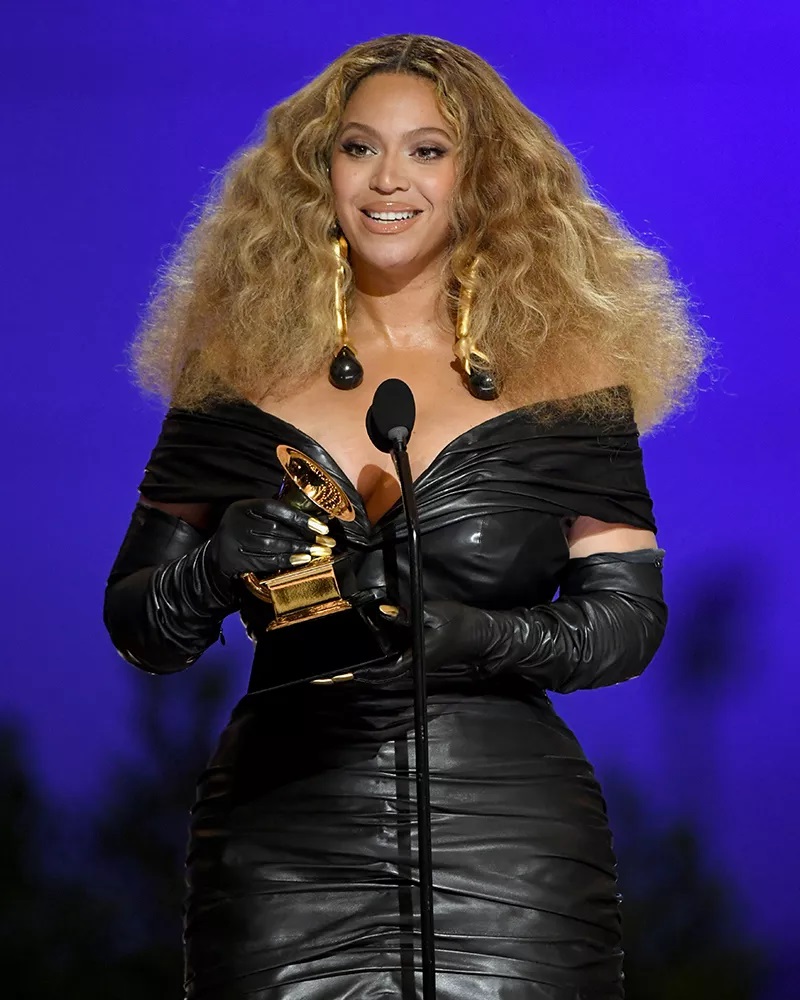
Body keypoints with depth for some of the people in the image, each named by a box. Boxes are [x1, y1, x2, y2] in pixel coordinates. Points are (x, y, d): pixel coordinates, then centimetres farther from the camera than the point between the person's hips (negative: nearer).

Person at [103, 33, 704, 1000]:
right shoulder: (244, 373, 8)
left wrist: (478, 638, -15)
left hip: (508, 846, -1)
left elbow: (628, 613, 2)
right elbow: (135, 624, 9)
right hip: (282, 845, 1)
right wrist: (217, 569, -13)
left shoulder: (563, 374, 5)